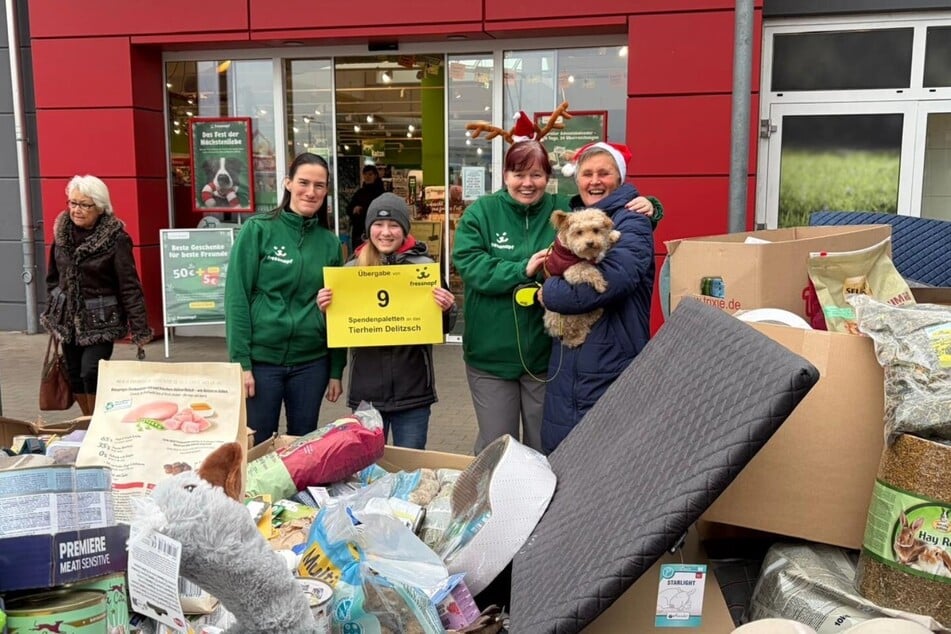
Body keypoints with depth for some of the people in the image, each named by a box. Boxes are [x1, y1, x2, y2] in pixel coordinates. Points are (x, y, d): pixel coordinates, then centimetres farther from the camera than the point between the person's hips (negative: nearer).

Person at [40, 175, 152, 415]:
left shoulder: (116, 238, -14)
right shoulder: (61, 232, 1)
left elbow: (130, 285, -14)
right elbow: (52, 276, 14)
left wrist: (140, 328, -16)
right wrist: (54, 310, 13)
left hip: (101, 319, -5)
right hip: (68, 317, 5)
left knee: (91, 373, -13)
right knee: (75, 375, 11)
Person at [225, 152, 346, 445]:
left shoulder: (330, 242, 6)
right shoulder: (257, 230, -5)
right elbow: (237, 298, -8)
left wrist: (336, 370, 7)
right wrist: (241, 361, -13)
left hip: (312, 362, 3)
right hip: (261, 359, -3)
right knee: (257, 445, 8)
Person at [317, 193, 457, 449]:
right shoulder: (352, 269, 2)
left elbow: (441, 328, 3)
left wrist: (447, 309, -17)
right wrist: (326, 308, -9)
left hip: (412, 391, -1)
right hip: (366, 391, 2)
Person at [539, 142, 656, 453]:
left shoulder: (631, 222, -9)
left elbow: (613, 280, -26)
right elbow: (555, 270, 24)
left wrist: (551, 293, -13)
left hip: (611, 362, -7)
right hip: (567, 360, 7)